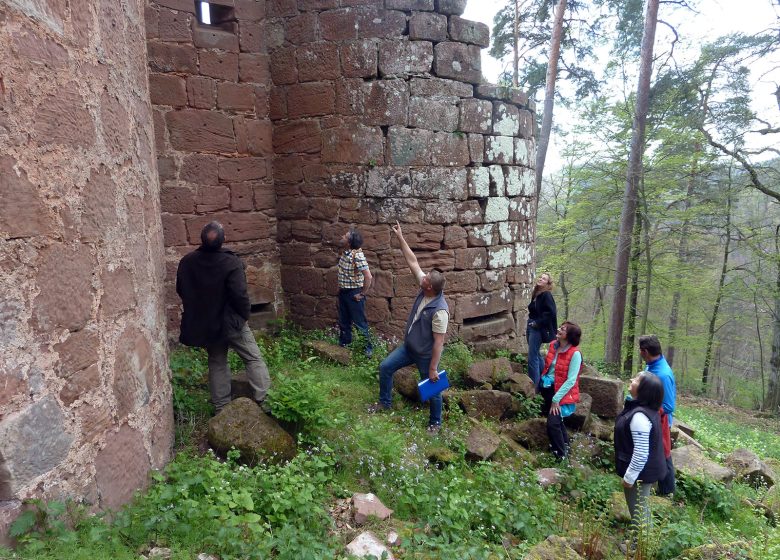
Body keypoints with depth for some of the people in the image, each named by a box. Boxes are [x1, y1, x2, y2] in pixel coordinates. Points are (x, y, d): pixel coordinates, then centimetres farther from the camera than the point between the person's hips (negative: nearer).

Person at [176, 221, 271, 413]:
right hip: (231, 322, -4)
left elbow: (181, 291, 6)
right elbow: (239, 295, -22)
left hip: (204, 323, 5)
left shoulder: (186, 262, -6)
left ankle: (221, 407, 21)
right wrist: (244, 315, -5)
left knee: (217, 363, 17)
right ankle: (264, 399, 2)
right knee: (254, 359, 6)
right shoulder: (231, 263, -21)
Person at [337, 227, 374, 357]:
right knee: (343, 322, 19)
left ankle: (367, 349, 16)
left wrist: (362, 294, -19)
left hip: (354, 294, -8)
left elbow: (368, 277, -28)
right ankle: (343, 344, 35)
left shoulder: (357, 255, -24)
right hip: (343, 292, 8)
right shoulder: (345, 252, 1)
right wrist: (340, 287, 14)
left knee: (360, 323, 3)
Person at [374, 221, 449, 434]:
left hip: (426, 355, -8)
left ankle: (435, 422, 33)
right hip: (409, 346, 8)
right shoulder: (425, 289, -12)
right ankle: (385, 402, 33)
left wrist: (433, 368, -23)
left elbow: (439, 342, -28)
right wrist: (400, 238, -9)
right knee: (385, 367, 13)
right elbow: (413, 262, -7)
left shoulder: (440, 310, -33)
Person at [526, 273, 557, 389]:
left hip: (538, 329, -9)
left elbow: (551, 313, -22)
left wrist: (538, 323, -17)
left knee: (533, 358, -7)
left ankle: (534, 387, -1)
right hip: (531, 327, 9)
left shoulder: (546, 295, -12)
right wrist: (529, 325, 9)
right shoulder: (536, 294, 12)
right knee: (536, 355, 18)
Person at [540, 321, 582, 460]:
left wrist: (556, 399, -20)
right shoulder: (553, 346, -1)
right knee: (557, 420, 21)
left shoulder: (575, 354, -21)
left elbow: (571, 380, -21)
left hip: (563, 393, -7)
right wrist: (543, 381, 5)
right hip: (548, 389, 7)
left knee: (552, 423, -13)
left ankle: (561, 454, 6)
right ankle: (565, 445, 43)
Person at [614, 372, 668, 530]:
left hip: (640, 472, -10)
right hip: (648, 469, 10)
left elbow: (641, 452, -30)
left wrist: (629, 476, -20)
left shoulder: (639, 416, -31)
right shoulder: (647, 408, 1)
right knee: (642, 509, 25)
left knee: (638, 512, 7)